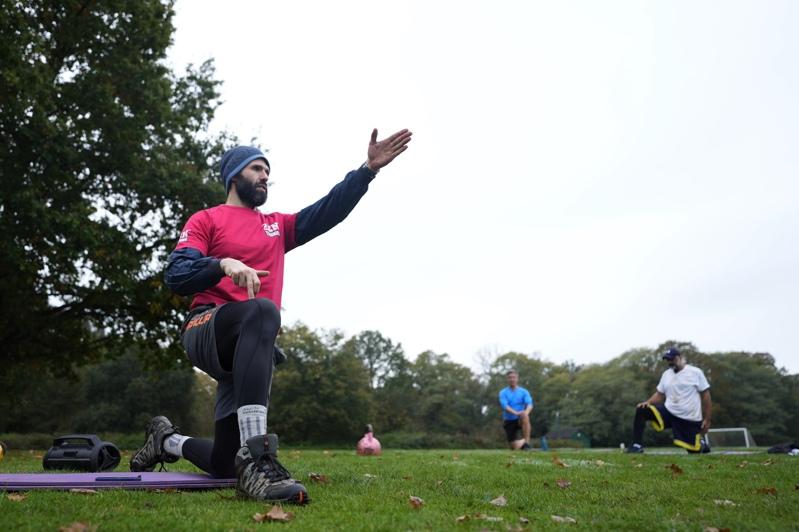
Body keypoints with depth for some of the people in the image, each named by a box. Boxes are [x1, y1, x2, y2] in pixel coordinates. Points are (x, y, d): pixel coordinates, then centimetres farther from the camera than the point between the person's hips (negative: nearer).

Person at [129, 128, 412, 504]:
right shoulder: (205, 220, 10)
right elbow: (176, 276, -5)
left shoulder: (277, 226, 24)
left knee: (223, 464, 5)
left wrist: (367, 169, -3)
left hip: (247, 352, 6)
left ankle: (166, 440, 39)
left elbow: (327, 212, 9)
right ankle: (255, 457, -49)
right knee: (262, 311, -42)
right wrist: (224, 264, -24)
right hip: (207, 331, -5)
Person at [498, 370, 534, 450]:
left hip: (520, 419, 0)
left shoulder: (524, 392, 4)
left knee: (525, 418, -37)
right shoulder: (503, 393, 0)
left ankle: (527, 443, -25)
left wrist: (526, 412, -35)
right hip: (509, 421, 0)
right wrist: (516, 413, -35)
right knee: (516, 447, -11)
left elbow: (529, 404, -11)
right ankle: (522, 441, 25)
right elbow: (505, 406, -16)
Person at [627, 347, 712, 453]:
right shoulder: (666, 374, 10)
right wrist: (647, 402, -8)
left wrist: (707, 419, -6)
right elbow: (660, 394, 13)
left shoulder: (695, 372, -4)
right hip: (669, 412, 4)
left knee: (694, 451, -3)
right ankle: (637, 445, -15)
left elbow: (705, 395, -3)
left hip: (690, 419, -4)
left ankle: (702, 444, 35)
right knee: (641, 410, -16)